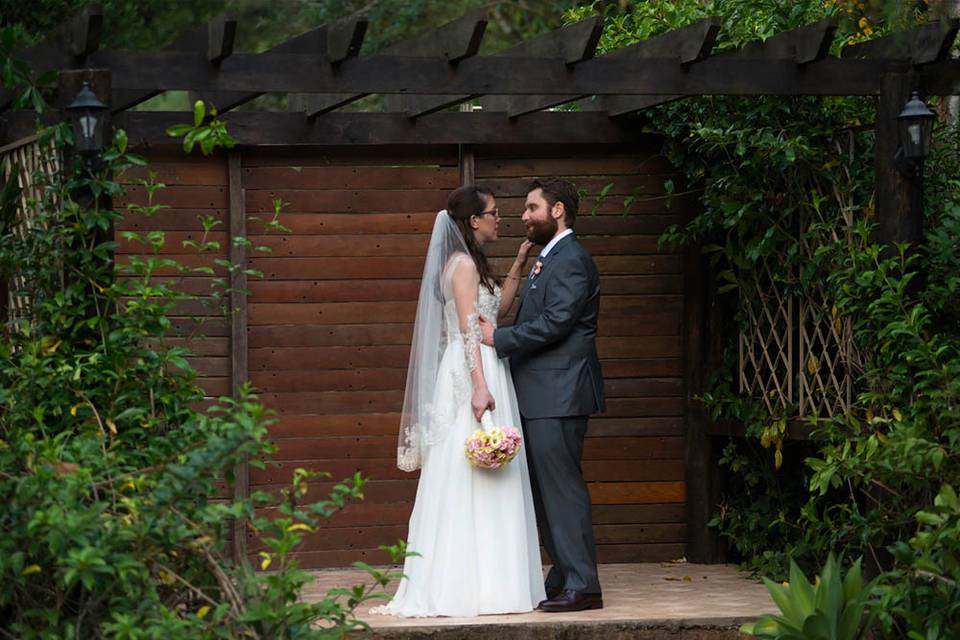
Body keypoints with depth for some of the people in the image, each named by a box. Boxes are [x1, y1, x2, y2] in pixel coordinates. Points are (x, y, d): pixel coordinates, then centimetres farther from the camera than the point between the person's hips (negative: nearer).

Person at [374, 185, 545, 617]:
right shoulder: (463, 263, -11)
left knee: (477, 483, 9)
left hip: (482, 375, 10)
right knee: (468, 482, -8)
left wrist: (518, 266, 20)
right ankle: (468, 587, -7)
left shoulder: (473, 264, 18)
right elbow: (469, 328, -18)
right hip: (473, 375, -10)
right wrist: (479, 386, -23)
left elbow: (497, 309, 25)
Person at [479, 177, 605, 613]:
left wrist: (498, 338, -15)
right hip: (541, 397, 11)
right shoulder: (550, 259, 20)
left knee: (561, 488, -9)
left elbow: (554, 324, -21)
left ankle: (582, 586, -7)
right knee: (546, 490, 13)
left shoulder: (571, 260, -13)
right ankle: (565, 577, 18)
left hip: (557, 396, -11)